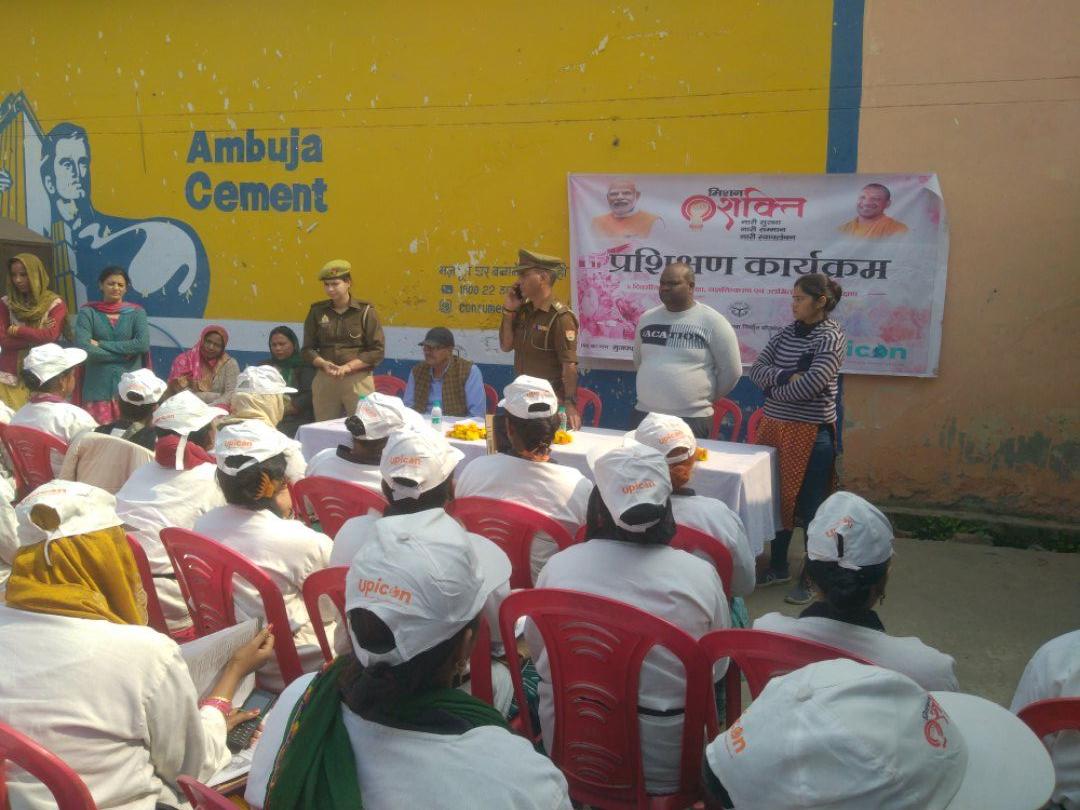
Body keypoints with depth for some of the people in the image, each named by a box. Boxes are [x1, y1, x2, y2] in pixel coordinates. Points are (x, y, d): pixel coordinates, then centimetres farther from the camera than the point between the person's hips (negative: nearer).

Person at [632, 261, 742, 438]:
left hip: (692, 420, -4)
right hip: (644, 414, 5)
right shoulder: (648, 318, 8)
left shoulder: (712, 321, -6)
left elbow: (731, 371, -3)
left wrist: (707, 397, 5)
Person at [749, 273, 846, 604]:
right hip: (774, 427, 6)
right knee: (778, 499, 15)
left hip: (811, 432, -6)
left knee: (810, 508, 2)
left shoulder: (831, 336, -9)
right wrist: (786, 376, -16)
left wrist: (774, 390, -6)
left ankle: (811, 578, 15)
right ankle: (777, 567, 30)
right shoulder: (785, 333, 9)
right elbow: (756, 370, 2)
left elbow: (813, 383, -20)